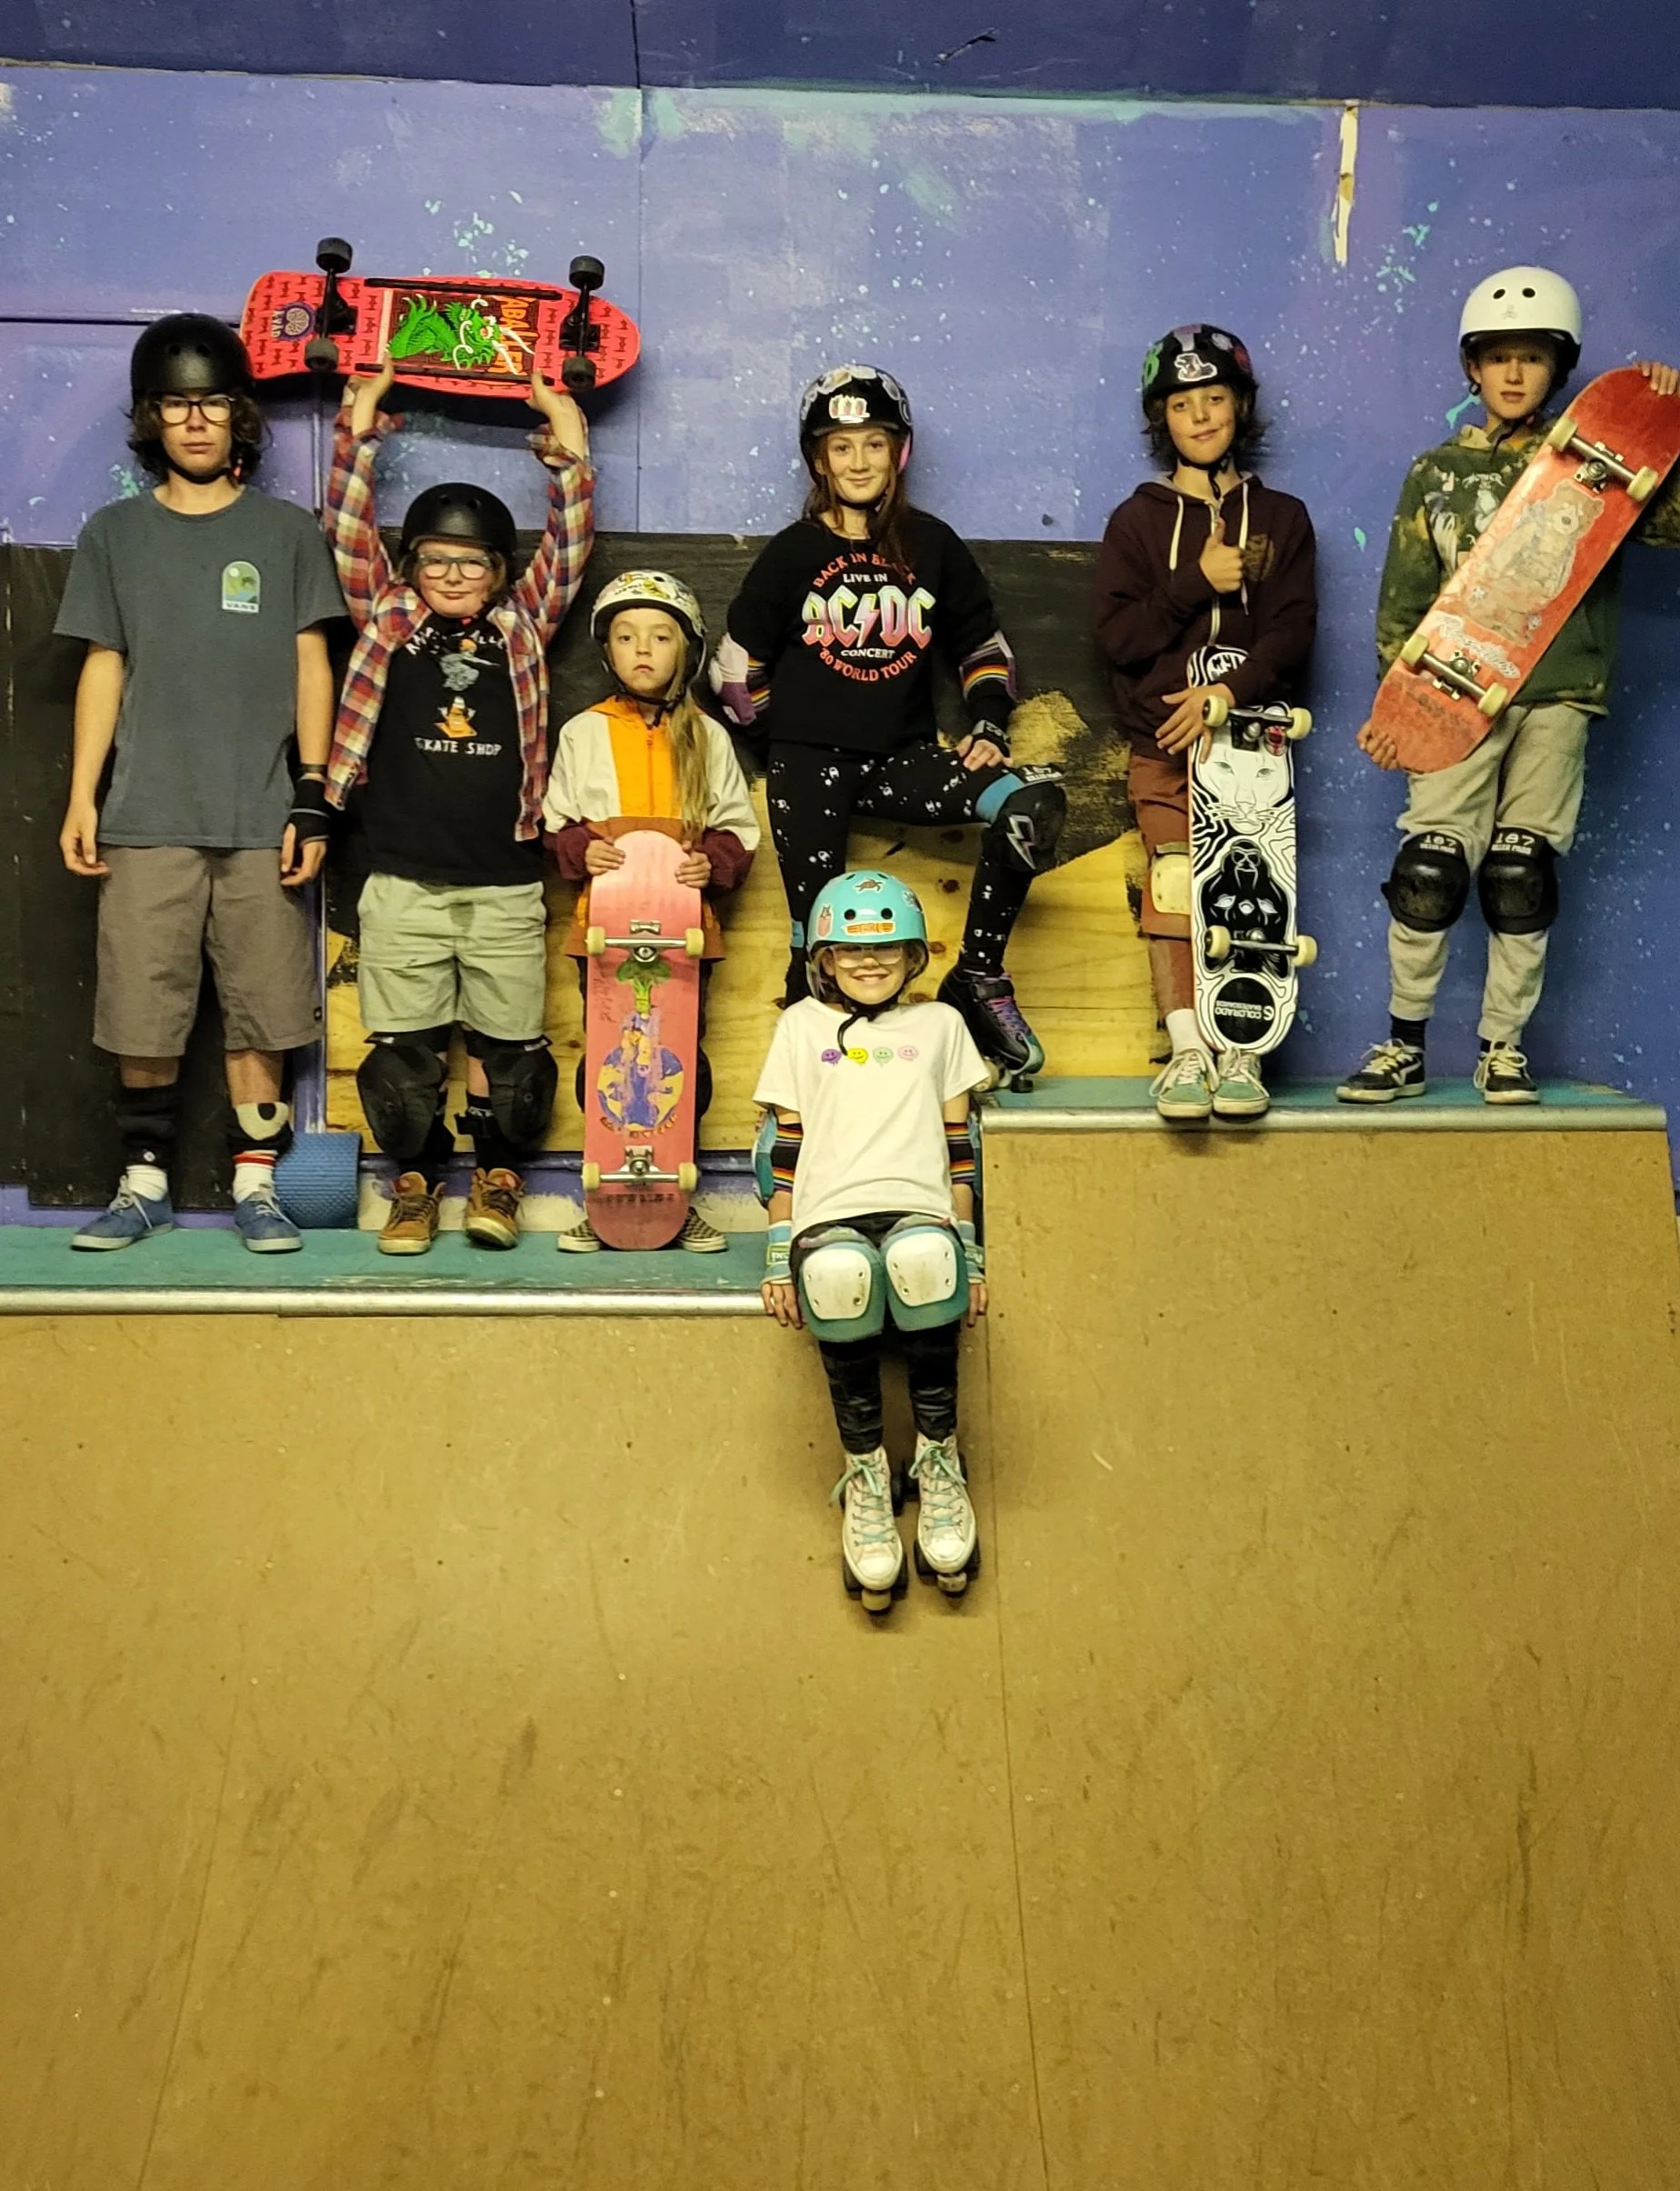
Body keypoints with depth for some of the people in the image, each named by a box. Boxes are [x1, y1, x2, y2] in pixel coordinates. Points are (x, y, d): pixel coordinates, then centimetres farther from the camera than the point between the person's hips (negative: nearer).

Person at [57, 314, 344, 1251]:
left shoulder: (286, 531, 8)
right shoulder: (116, 533, 12)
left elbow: (311, 667, 6)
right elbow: (103, 669, 11)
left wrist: (313, 798, -2)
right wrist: (81, 798, 4)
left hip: (262, 819, -1)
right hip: (146, 819, 1)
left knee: (261, 1008, 0)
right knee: (143, 1010, 1)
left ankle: (256, 1183, 10)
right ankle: (145, 1181, 14)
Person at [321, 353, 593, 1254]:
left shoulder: (524, 627, 8)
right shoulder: (387, 621, 7)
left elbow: (569, 542, 4)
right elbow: (348, 529, 2)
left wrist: (568, 443, -2)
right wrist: (360, 421, -3)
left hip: (505, 884, 0)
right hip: (402, 883, 0)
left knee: (506, 1038, 6)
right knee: (404, 1041, 4)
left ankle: (497, 1176, 20)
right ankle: (415, 1180, 18)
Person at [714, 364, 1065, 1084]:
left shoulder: (932, 545, 7)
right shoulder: (793, 552, 3)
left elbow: (984, 646, 14)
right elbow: (738, 661, 8)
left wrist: (989, 729, 1)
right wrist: (780, 737, 7)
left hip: (903, 756, 1)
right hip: (809, 761, -1)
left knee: (1032, 803, -21)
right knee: (818, 933, -7)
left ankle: (978, 981, -10)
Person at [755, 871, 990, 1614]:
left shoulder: (939, 1024, 24)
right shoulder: (802, 1025, 21)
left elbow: (959, 1145, 18)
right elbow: (783, 1145, 13)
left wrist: (971, 1252, 10)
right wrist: (778, 1259, 4)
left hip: (918, 1214, 1)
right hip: (830, 1216, 0)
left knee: (923, 1261, -39)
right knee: (837, 1274, -39)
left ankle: (938, 1460, -19)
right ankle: (864, 1473, -21)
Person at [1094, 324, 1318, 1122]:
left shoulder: (1280, 517, 15)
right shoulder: (1138, 519, 14)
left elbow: (1293, 631, 2)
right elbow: (1118, 636, 2)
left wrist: (1226, 694, -13)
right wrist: (1197, 583, -8)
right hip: (1162, 734, 0)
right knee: (1173, 877, -17)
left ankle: (1240, 1051, -14)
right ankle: (1188, 1051, -18)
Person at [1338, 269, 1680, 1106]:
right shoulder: (1437, 473, 12)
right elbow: (1403, 600, 9)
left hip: (1558, 696, 1)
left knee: (1522, 876, 1)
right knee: (1428, 869, -9)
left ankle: (1504, 1050, 10)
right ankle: (1405, 1047, 2)